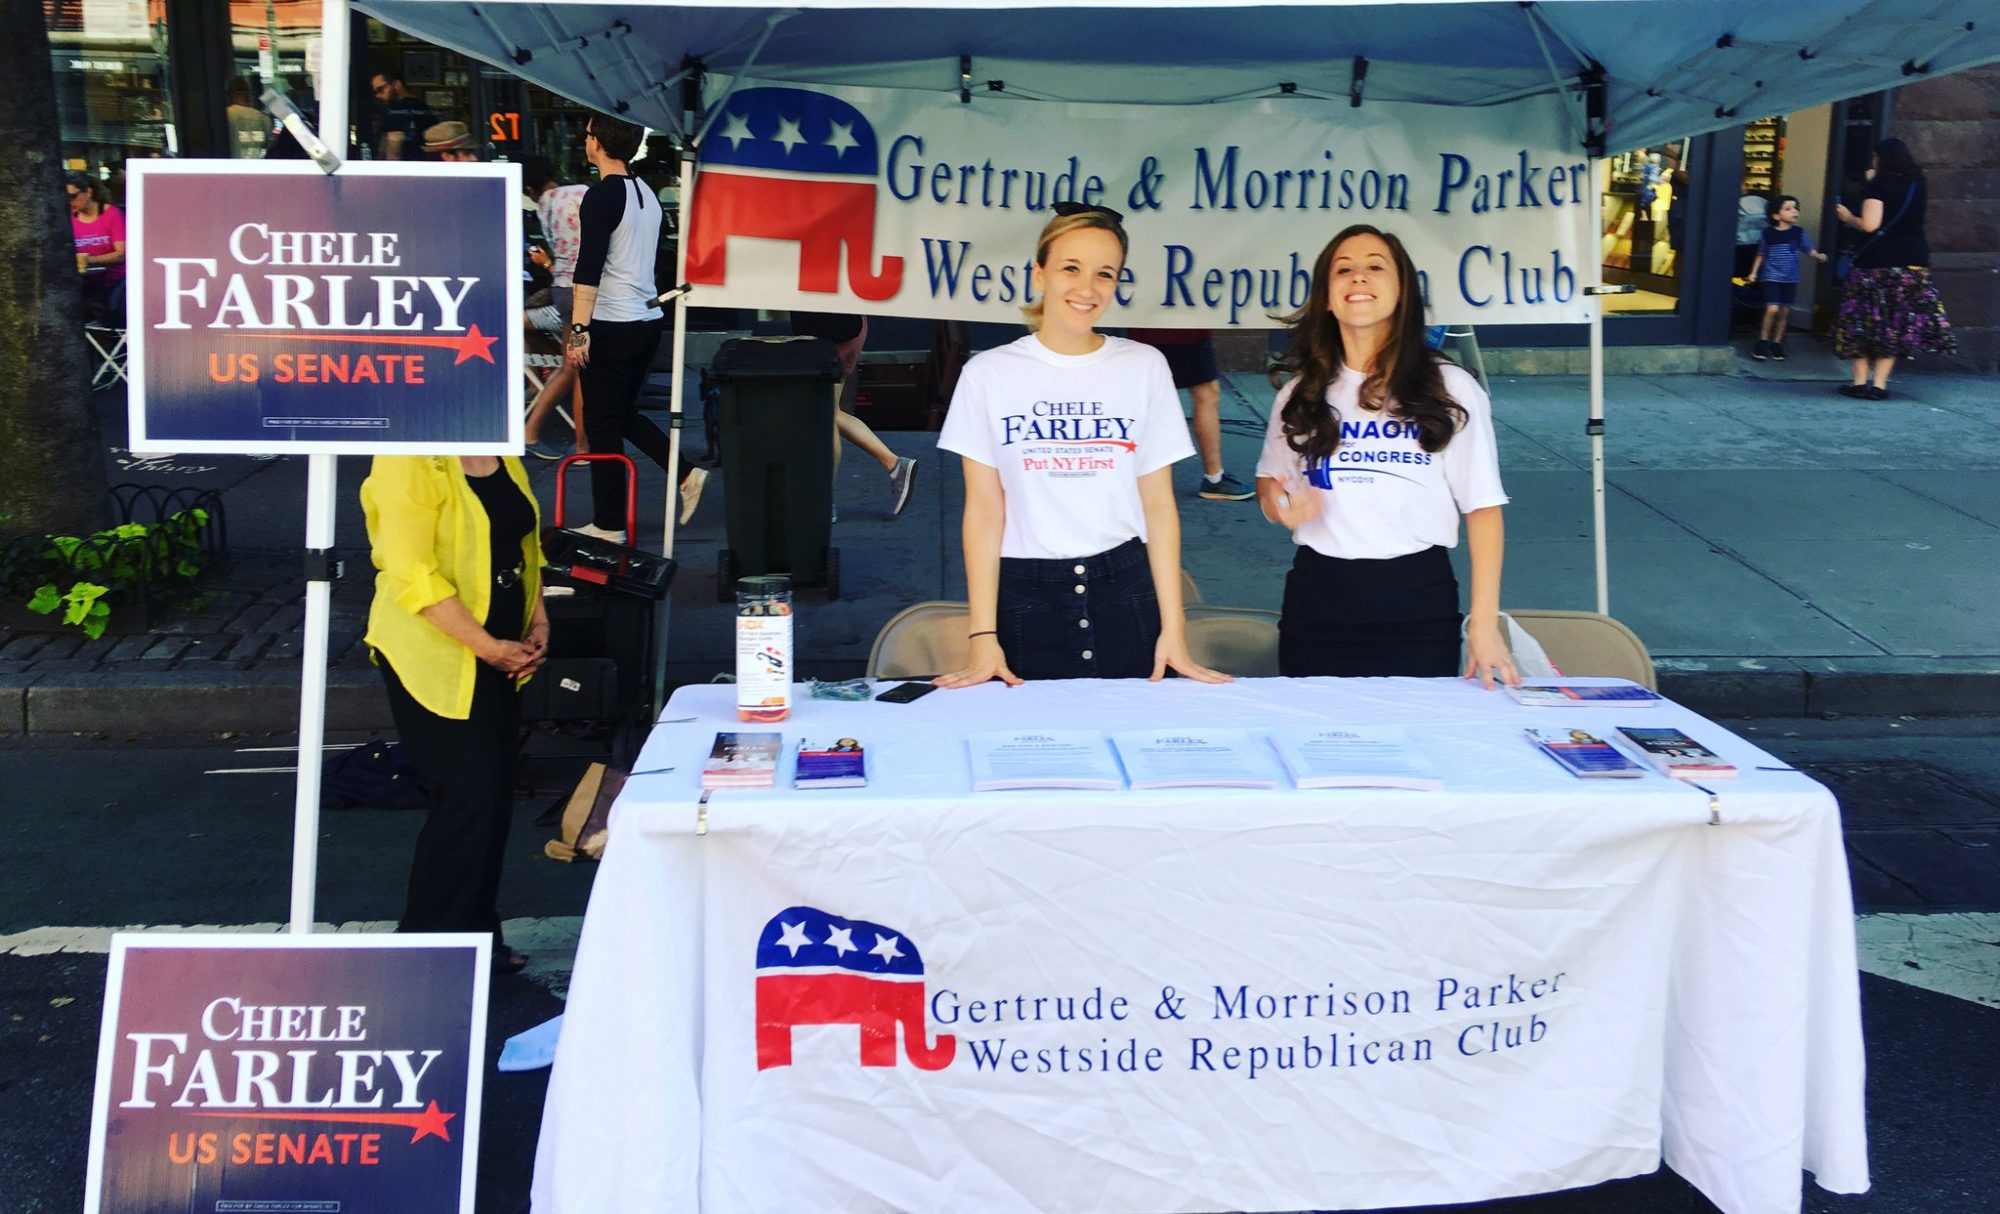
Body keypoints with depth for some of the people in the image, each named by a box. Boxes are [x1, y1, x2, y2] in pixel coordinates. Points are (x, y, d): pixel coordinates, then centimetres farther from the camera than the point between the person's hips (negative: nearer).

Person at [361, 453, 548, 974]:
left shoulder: (501, 452, 9)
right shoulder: (410, 461, -17)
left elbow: (524, 542, 17)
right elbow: (413, 574, -22)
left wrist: (537, 623, 4)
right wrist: (488, 646, -20)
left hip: (500, 654, 8)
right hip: (434, 656, -8)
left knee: (491, 795, 12)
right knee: (469, 796, -8)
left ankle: (474, 938, 25)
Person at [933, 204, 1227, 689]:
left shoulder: (1145, 367, 3)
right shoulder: (989, 373, 0)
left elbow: (1159, 506, 3)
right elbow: (984, 510, -2)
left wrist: (1173, 629, -2)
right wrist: (983, 636, -8)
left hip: (1125, 594, 1)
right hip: (1025, 597, -1)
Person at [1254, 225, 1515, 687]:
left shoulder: (1451, 390, -1)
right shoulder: (1301, 393, 8)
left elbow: (1482, 508, -1)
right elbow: (1270, 485, 19)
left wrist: (1484, 622, -8)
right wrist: (1282, 505, -6)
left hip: (1418, 599, -2)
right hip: (1317, 599, 2)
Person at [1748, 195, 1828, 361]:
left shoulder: (1799, 232, 1)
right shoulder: (1768, 233, -4)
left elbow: (1809, 250, -1)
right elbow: (1761, 255, 7)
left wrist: (1818, 256, -21)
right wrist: (1754, 272, 3)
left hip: (1790, 279, 3)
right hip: (1771, 277, -3)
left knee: (1784, 312, 7)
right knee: (1772, 309, -15)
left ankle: (1776, 343, 19)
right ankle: (1763, 342, -1)